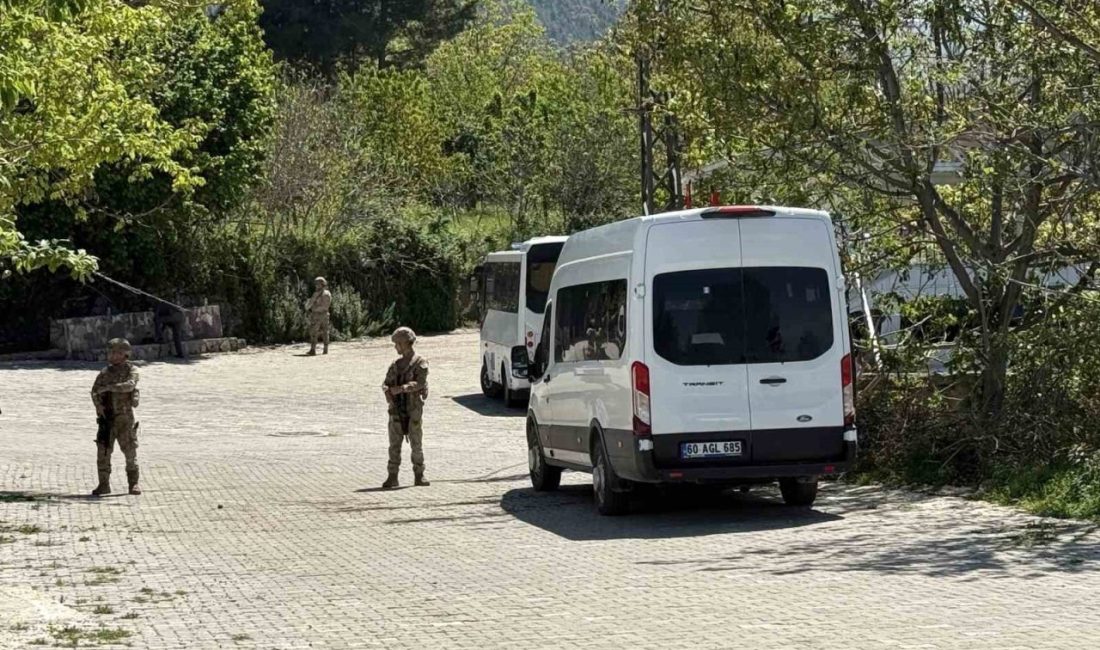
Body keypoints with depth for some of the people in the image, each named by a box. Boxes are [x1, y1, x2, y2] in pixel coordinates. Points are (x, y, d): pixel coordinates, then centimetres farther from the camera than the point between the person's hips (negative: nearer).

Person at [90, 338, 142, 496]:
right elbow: (95, 391, 3)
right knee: (103, 451, 0)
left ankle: (133, 483, 10)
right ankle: (104, 484, 7)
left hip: (125, 417, -3)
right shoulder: (105, 372, 10)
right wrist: (99, 405, -14)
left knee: (130, 450, 0)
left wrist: (109, 387, -23)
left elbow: (130, 385, -20)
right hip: (107, 418, 3)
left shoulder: (130, 370, -1)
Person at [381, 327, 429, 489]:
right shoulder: (396, 364, 15)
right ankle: (392, 477, 1)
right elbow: (386, 383, 9)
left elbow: (420, 382, -15)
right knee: (394, 444, 0)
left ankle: (419, 475, 11)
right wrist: (387, 391, -14)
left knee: (416, 444, 2)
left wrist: (401, 388, -26)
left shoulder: (420, 362, -2)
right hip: (396, 409, 4)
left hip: (414, 409, -4)